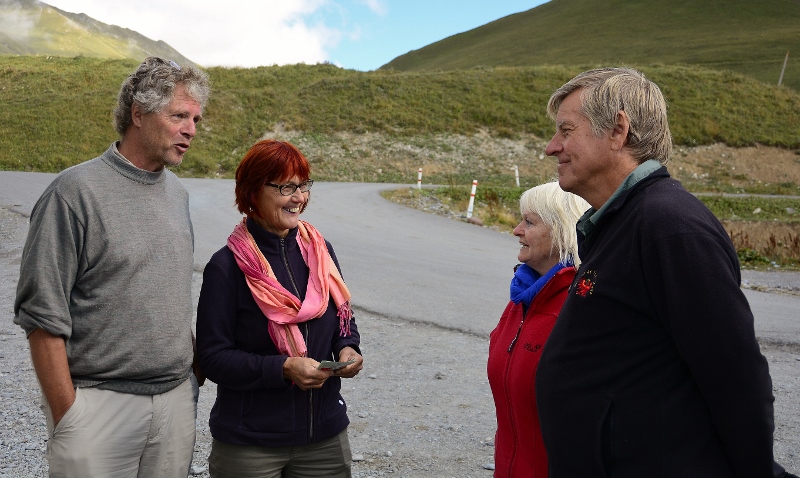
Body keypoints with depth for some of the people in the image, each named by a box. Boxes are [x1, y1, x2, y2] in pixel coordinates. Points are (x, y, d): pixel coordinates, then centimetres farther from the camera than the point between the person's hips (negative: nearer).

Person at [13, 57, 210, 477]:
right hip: (99, 404, -6)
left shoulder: (177, 193, 10)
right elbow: (43, 317, -12)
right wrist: (67, 417, -13)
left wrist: (190, 377, 15)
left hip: (177, 398, 6)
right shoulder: (76, 191, -11)